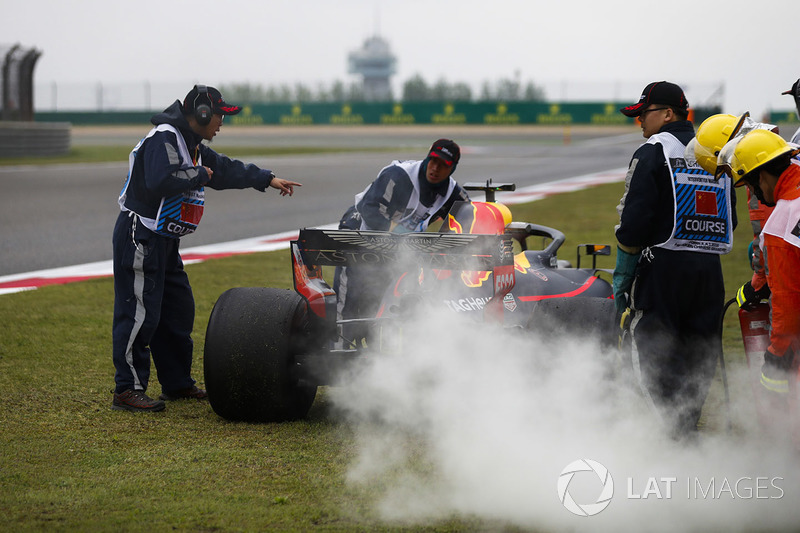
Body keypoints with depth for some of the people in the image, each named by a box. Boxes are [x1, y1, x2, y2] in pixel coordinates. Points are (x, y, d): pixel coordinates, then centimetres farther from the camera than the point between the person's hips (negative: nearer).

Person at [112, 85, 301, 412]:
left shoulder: (192, 147, 17)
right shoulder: (163, 139, -15)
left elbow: (226, 170, 29)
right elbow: (160, 181, -31)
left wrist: (268, 180, 33)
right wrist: (198, 175, -16)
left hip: (164, 242, 11)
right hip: (140, 236, -11)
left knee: (178, 310, 15)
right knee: (140, 312, -12)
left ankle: (178, 383, 25)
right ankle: (128, 390, -10)